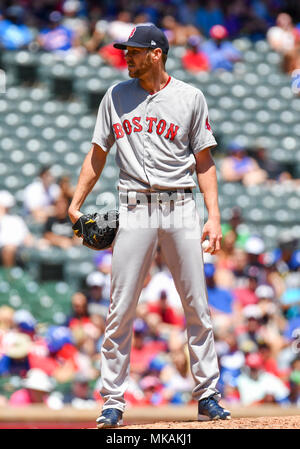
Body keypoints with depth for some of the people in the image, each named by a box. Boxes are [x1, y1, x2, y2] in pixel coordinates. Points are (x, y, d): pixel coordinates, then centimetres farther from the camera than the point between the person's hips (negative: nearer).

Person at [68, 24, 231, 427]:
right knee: (121, 310, -3)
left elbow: (204, 161, 6)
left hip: (181, 209, -1)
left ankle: (207, 396, 10)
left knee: (197, 307, 1)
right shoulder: (116, 96, 9)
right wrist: (75, 205, 5)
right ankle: (113, 402, 2)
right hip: (135, 209, 1)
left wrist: (214, 217, -3)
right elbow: (98, 154, 14)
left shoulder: (190, 98, 5)